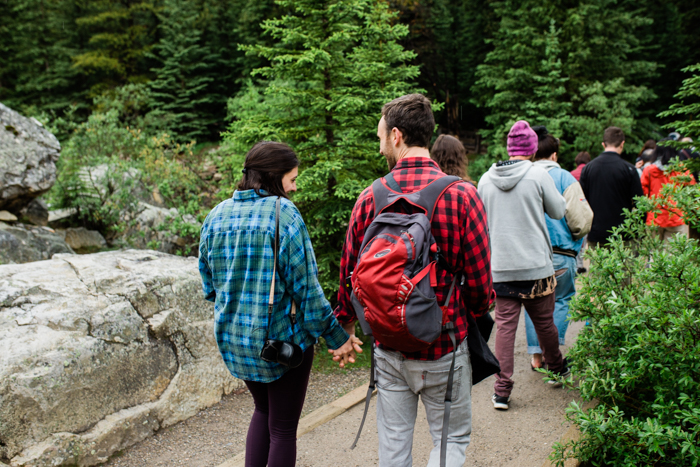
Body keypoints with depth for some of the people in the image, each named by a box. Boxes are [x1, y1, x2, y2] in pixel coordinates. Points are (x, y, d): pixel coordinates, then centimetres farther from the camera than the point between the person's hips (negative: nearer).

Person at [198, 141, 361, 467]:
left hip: (233, 338, 6)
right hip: (283, 340, -6)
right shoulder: (283, 213, -17)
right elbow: (306, 287, -18)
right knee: (283, 428, 11)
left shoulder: (216, 216, 1)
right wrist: (337, 337, -10)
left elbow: (209, 285, 9)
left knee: (263, 411, 28)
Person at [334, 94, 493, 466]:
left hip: (389, 347, 2)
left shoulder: (370, 198, -7)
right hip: (444, 348, -2)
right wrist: (473, 316, 12)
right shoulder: (461, 195, -13)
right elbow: (480, 282, -11)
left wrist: (345, 322, 19)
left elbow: (350, 272, 1)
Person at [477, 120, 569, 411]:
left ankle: (502, 390, 2)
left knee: (505, 325, 4)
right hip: (536, 266, -2)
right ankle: (557, 368, 39)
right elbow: (558, 212, 3)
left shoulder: (485, 179, 2)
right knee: (544, 322, 15)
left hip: (500, 268, 2)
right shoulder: (538, 174, -8)